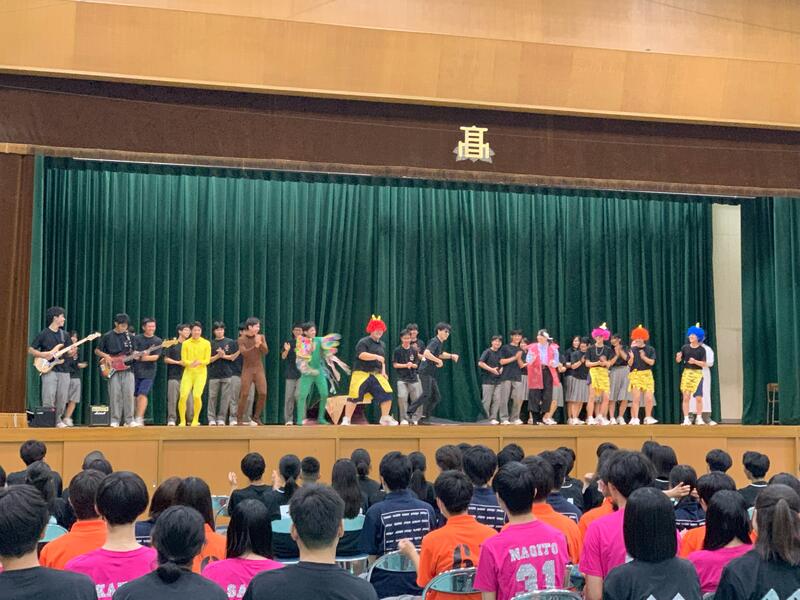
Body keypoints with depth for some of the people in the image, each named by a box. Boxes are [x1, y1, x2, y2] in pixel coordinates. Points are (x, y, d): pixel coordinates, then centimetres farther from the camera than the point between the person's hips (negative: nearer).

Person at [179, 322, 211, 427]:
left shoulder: (206, 343, 3)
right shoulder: (185, 343, 4)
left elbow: (207, 360, 0)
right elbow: (183, 360, 0)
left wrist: (199, 362, -20)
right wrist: (191, 363, -20)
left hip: (201, 373, -1)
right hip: (188, 372, 1)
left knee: (197, 396, -15)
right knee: (183, 396, -11)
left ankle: (195, 420, 7)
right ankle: (182, 421, 5)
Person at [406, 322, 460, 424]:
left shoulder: (440, 343, 16)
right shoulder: (434, 341, -13)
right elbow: (426, 353, -29)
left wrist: (451, 356, 21)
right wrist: (439, 361, -24)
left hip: (431, 373, 10)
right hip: (425, 371, -10)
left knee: (436, 397, 8)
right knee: (427, 394, -19)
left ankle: (425, 418, 10)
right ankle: (409, 413, -16)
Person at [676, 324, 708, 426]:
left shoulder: (701, 349, -2)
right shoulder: (685, 347, 2)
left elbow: (704, 364, -6)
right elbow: (678, 361, 6)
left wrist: (695, 361, -22)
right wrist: (678, 357, -16)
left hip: (697, 374, -1)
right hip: (687, 373, 1)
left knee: (698, 398, -1)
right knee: (686, 397, -1)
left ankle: (699, 418, 11)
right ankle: (686, 419, 4)